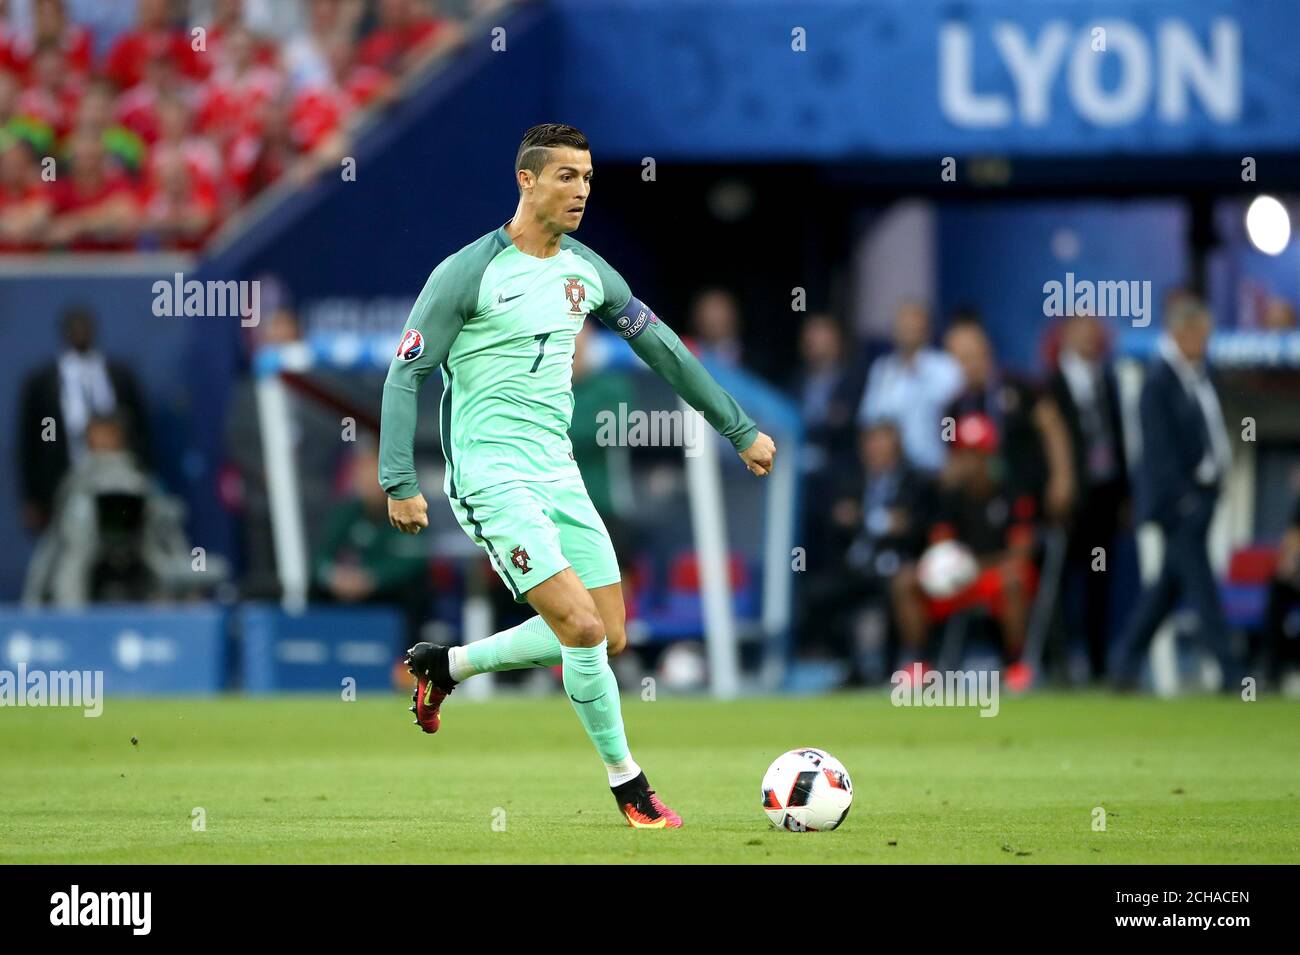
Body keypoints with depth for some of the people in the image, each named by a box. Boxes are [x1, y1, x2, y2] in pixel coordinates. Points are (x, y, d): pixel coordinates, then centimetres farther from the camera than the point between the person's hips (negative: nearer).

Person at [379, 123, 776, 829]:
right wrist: (399, 483, -14)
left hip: (559, 475, 8)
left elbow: (663, 350, 18)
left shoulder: (586, 272, 9)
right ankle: (627, 783, 0)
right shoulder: (468, 273, -11)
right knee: (582, 627, -17)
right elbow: (406, 373, -8)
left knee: (607, 637, 5)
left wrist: (739, 430, 21)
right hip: (494, 478, -8)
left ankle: (445, 665, 23)